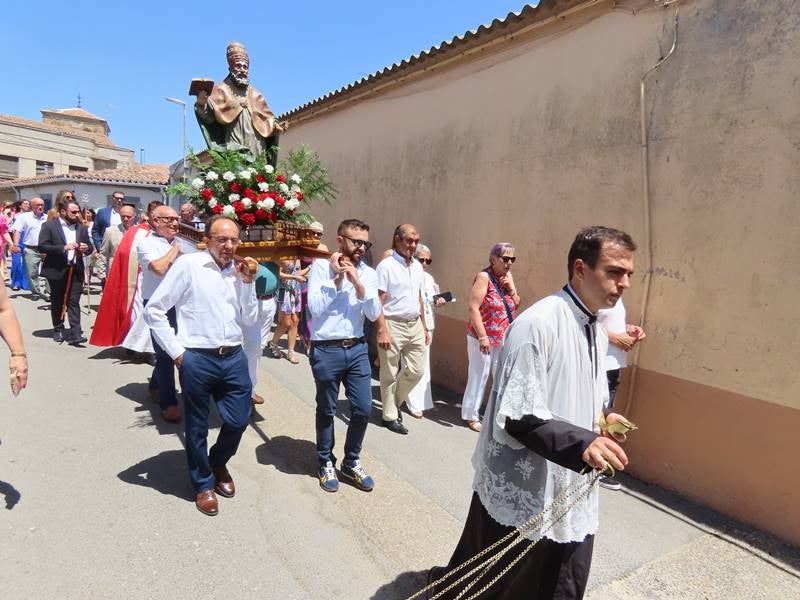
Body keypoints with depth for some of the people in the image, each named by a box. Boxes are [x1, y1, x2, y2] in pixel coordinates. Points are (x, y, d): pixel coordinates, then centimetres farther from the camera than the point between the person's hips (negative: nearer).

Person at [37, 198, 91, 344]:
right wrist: (63, 248, -22)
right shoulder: (49, 226, -2)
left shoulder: (82, 228, 11)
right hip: (57, 271, -2)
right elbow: (42, 246, -11)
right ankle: (58, 330, 22)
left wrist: (86, 248, -7)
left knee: (74, 302, -3)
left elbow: (89, 247, 17)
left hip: (76, 271, 2)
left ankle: (75, 333, -6)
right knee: (57, 302, 10)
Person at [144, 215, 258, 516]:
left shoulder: (238, 271, 8)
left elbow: (249, 320, 7)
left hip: (234, 358, 4)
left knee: (238, 420, 10)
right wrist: (176, 351, -6)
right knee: (197, 427, 12)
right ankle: (203, 484, 35)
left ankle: (218, 463, 42)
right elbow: (153, 310, -6)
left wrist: (247, 282, -4)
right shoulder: (188, 265, -7)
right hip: (197, 359, -4)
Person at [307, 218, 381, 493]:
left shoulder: (368, 273, 6)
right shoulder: (321, 267, -5)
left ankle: (351, 462, 30)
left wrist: (357, 282, -14)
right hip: (326, 350, -3)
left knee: (363, 409, 7)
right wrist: (337, 278, -13)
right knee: (326, 411, 11)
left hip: (357, 349, 4)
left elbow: (374, 314, -4)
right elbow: (315, 308, -14)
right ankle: (326, 464, 33)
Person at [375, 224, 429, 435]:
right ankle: (389, 416, 20)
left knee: (416, 370, 9)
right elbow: (378, 301, -14)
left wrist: (424, 327, 17)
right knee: (389, 374, 5)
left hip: (415, 325, 7)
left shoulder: (417, 266, 11)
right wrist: (382, 331, -21)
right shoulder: (386, 265, -10)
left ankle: (395, 403, 32)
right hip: (393, 325, -7)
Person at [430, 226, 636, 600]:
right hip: (520, 500, -8)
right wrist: (582, 443, -33)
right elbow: (514, 417, -24)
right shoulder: (538, 324, -22)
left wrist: (602, 421, 1)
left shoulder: (598, 333, 9)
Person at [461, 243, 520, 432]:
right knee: (479, 376, 3)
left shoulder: (507, 276, 8)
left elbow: (516, 305, 15)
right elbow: (473, 308, -17)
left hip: (504, 340, 6)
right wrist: (482, 337, -20)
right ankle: (471, 416, 18)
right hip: (483, 338, -6)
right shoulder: (484, 277, -12)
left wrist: (511, 289, -4)